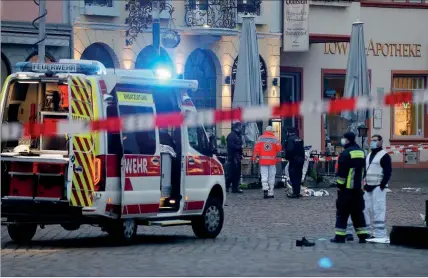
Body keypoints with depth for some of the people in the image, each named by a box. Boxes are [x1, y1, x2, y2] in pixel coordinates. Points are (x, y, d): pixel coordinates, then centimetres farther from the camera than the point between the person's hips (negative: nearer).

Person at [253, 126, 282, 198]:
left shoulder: (260, 138, 1)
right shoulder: (275, 139, -1)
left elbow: (256, 148, -4)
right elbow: (279, 148, -3)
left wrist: (255, 157, 5)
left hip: (263, 160, 0)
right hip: (272, 160, 0)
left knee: (264, 176, -1)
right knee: (271, 176, 8)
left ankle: (265, 188, -24)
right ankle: (270, 193, 10)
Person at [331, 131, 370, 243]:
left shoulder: (346, 153, -14)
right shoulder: (361, 152, 12)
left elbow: (341, 172, -16)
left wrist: (339, 185, -8)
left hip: (347, 188, -7)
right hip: (358, 188, 7)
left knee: (342, 211, -2)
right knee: (358, 211, 12)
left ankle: (340, 236, -3)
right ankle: (363, 235, 9)